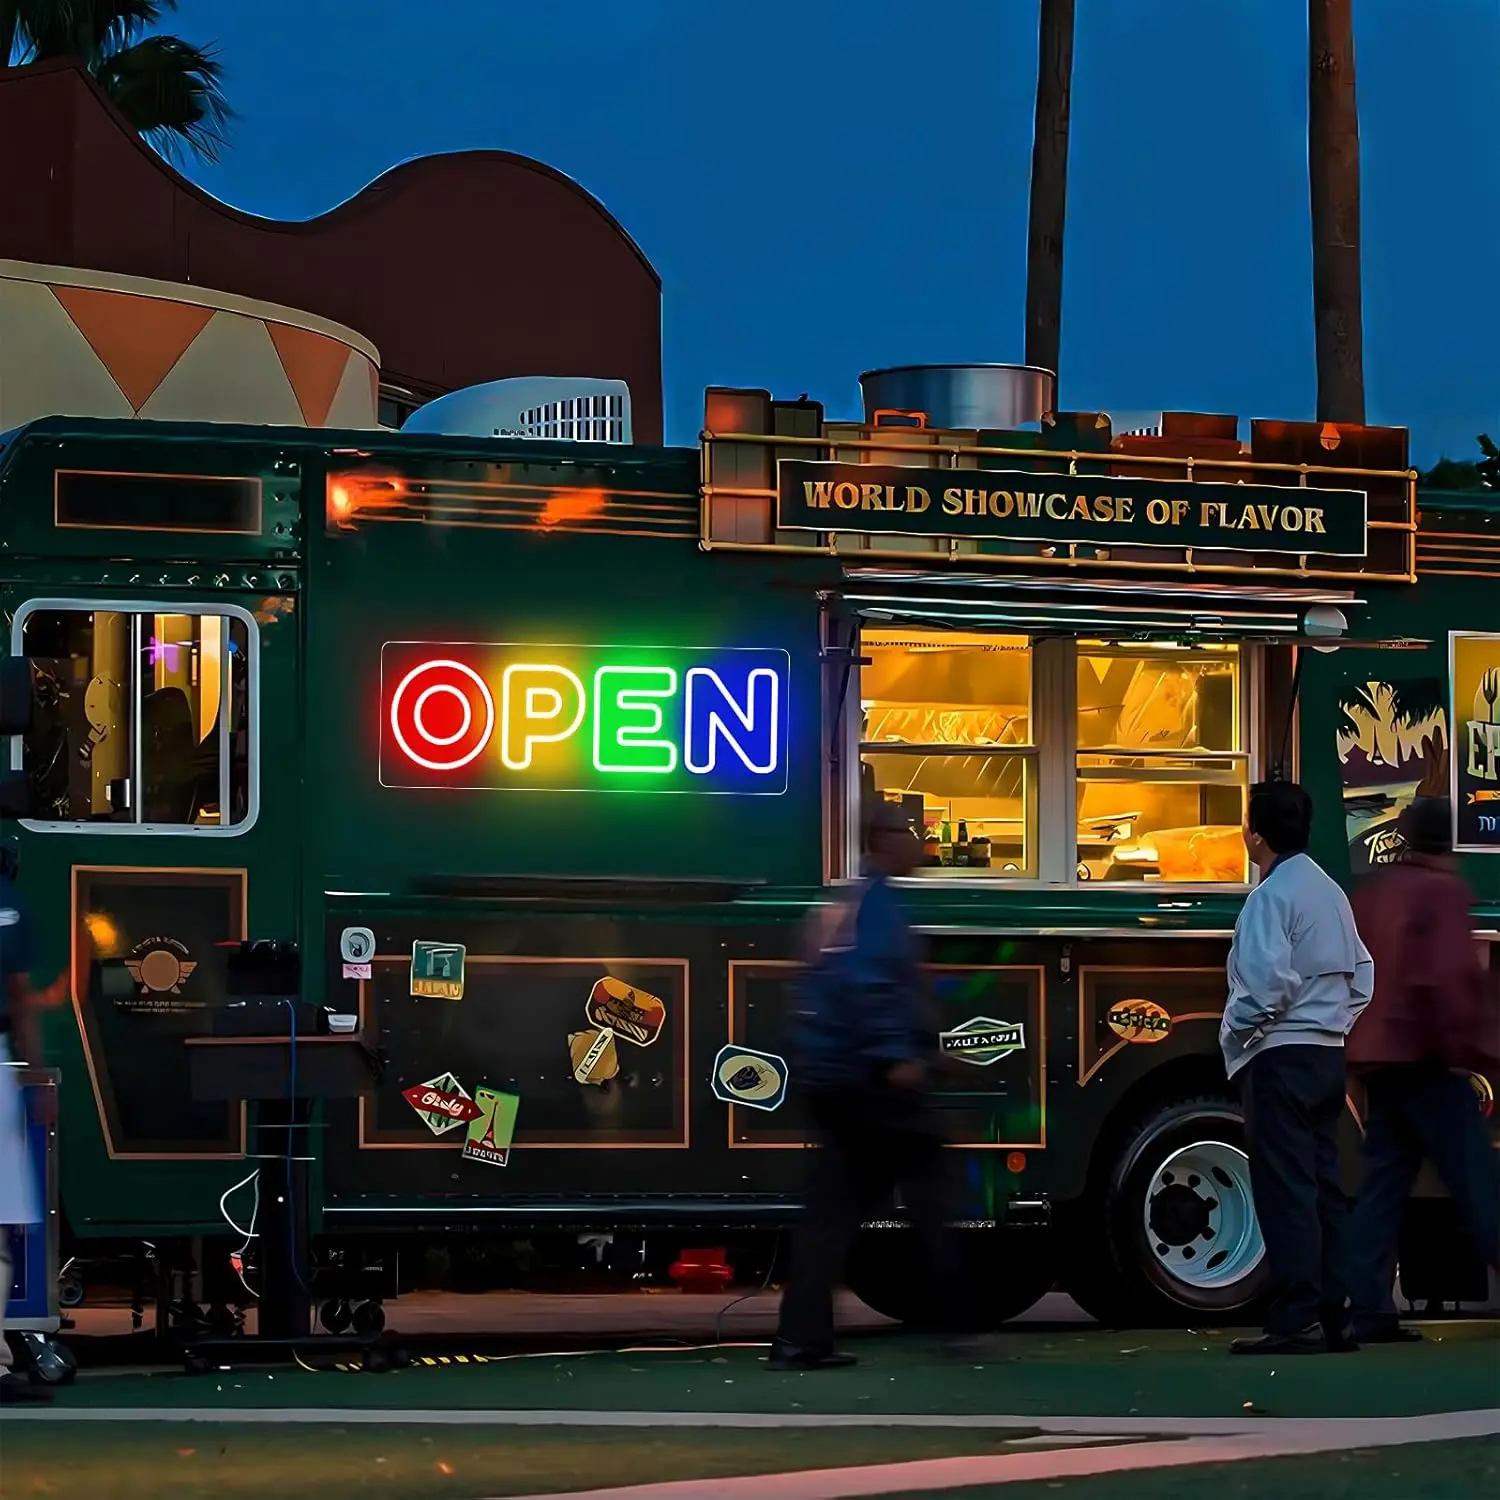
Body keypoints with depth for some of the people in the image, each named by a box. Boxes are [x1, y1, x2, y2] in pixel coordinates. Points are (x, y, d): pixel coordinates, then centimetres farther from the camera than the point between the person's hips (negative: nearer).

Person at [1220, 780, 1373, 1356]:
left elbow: (1268, 984, -21)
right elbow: (1362, 976, 16)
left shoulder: (1271, 896, -12)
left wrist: (1235, 1030, -6)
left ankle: (1297, 1320, -11)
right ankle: (1335, 1316, 10)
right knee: (1324, 1186, 10)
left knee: (1284, 1189, -8)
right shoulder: (1330, 892, 15)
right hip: (1329, 1054, 9)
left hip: (1282, 1056, -9)